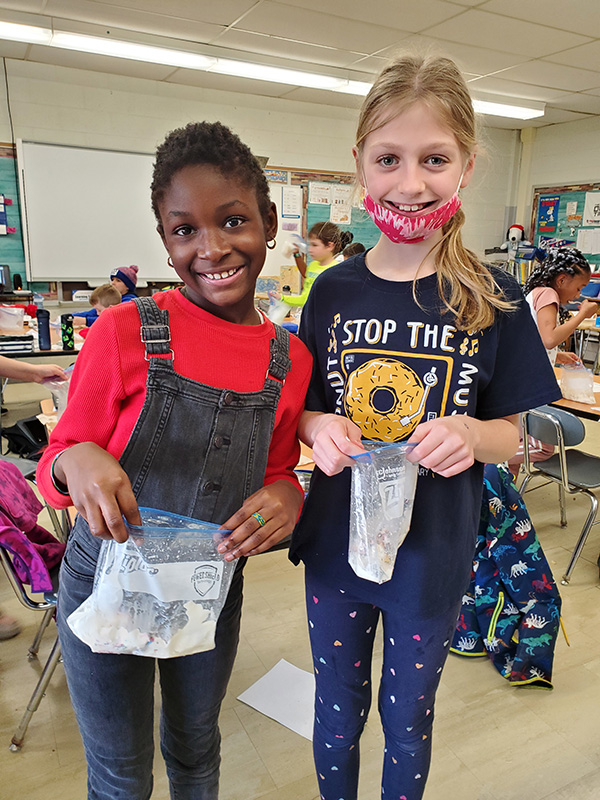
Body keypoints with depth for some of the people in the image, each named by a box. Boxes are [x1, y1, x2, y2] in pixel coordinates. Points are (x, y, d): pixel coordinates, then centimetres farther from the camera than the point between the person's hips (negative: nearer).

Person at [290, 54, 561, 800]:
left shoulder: (493, 298, -10)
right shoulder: (335, 290, -6)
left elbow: (519, 433, -4)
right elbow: (302, 409, 3)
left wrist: (472, 434, -25)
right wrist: (318, 429, -20)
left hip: (431, 556, -1)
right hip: (336, 542, 2)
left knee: (407, 721, 22)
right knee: (336, 712, 23)